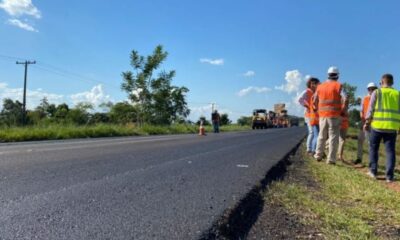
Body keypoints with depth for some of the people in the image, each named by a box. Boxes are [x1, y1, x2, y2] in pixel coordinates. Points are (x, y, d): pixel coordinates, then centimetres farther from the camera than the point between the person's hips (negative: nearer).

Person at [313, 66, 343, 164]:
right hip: (334, 115, -4)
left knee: (322, 136, 17)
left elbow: (315, 102, 12)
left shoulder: (320, 86, 6)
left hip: (322, 115, 4)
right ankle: (331, 158, 0)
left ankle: (318, 155, 22)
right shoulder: (338, 86, -6)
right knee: (333, 137, 1)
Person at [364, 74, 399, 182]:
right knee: (390, 151, 4)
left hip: (377, 125, -2)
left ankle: (373, 171, 11)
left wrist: (367, 122, 3)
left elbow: (371, 109, -3)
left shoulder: (377, 92, 1)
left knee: (373, 148, 12)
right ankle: (389, 176, 1)